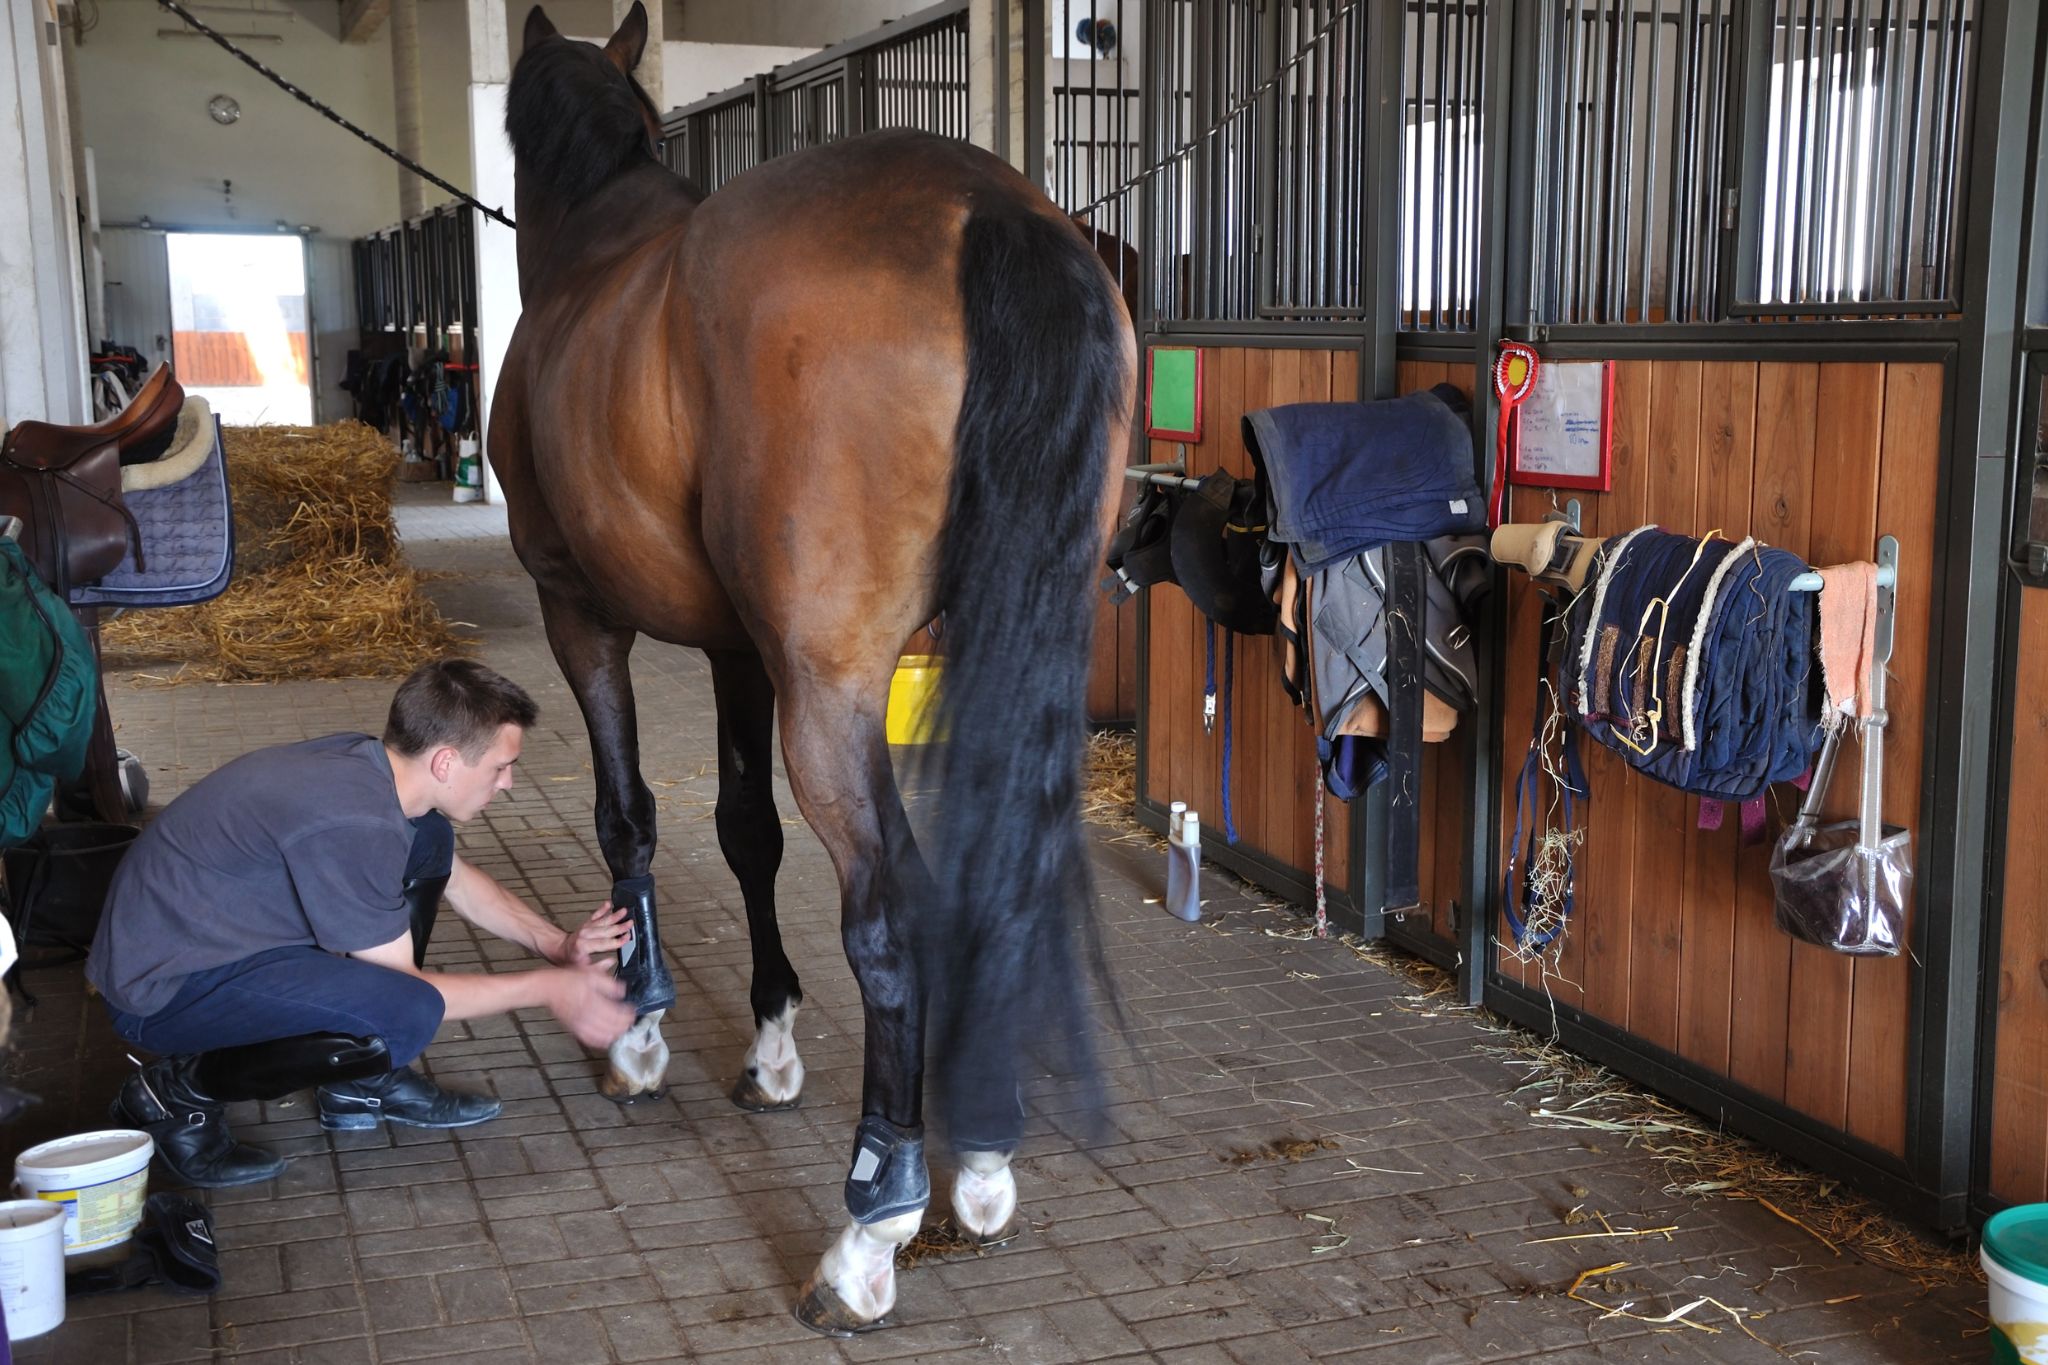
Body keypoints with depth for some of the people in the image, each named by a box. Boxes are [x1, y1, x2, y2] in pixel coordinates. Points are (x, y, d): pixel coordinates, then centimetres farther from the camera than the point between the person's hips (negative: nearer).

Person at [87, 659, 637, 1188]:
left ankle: (364, 1083, 13)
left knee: (428, 841, 6)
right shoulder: (350, 825, -29)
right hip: (161, 990, -10)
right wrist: (547, 988, -10)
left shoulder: (366, 763, -1)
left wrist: (556, 943, 8)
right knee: (405, 1016, -28)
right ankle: (177, 1094, -6)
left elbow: (458, 879, 18)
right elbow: (403, 988, -17)